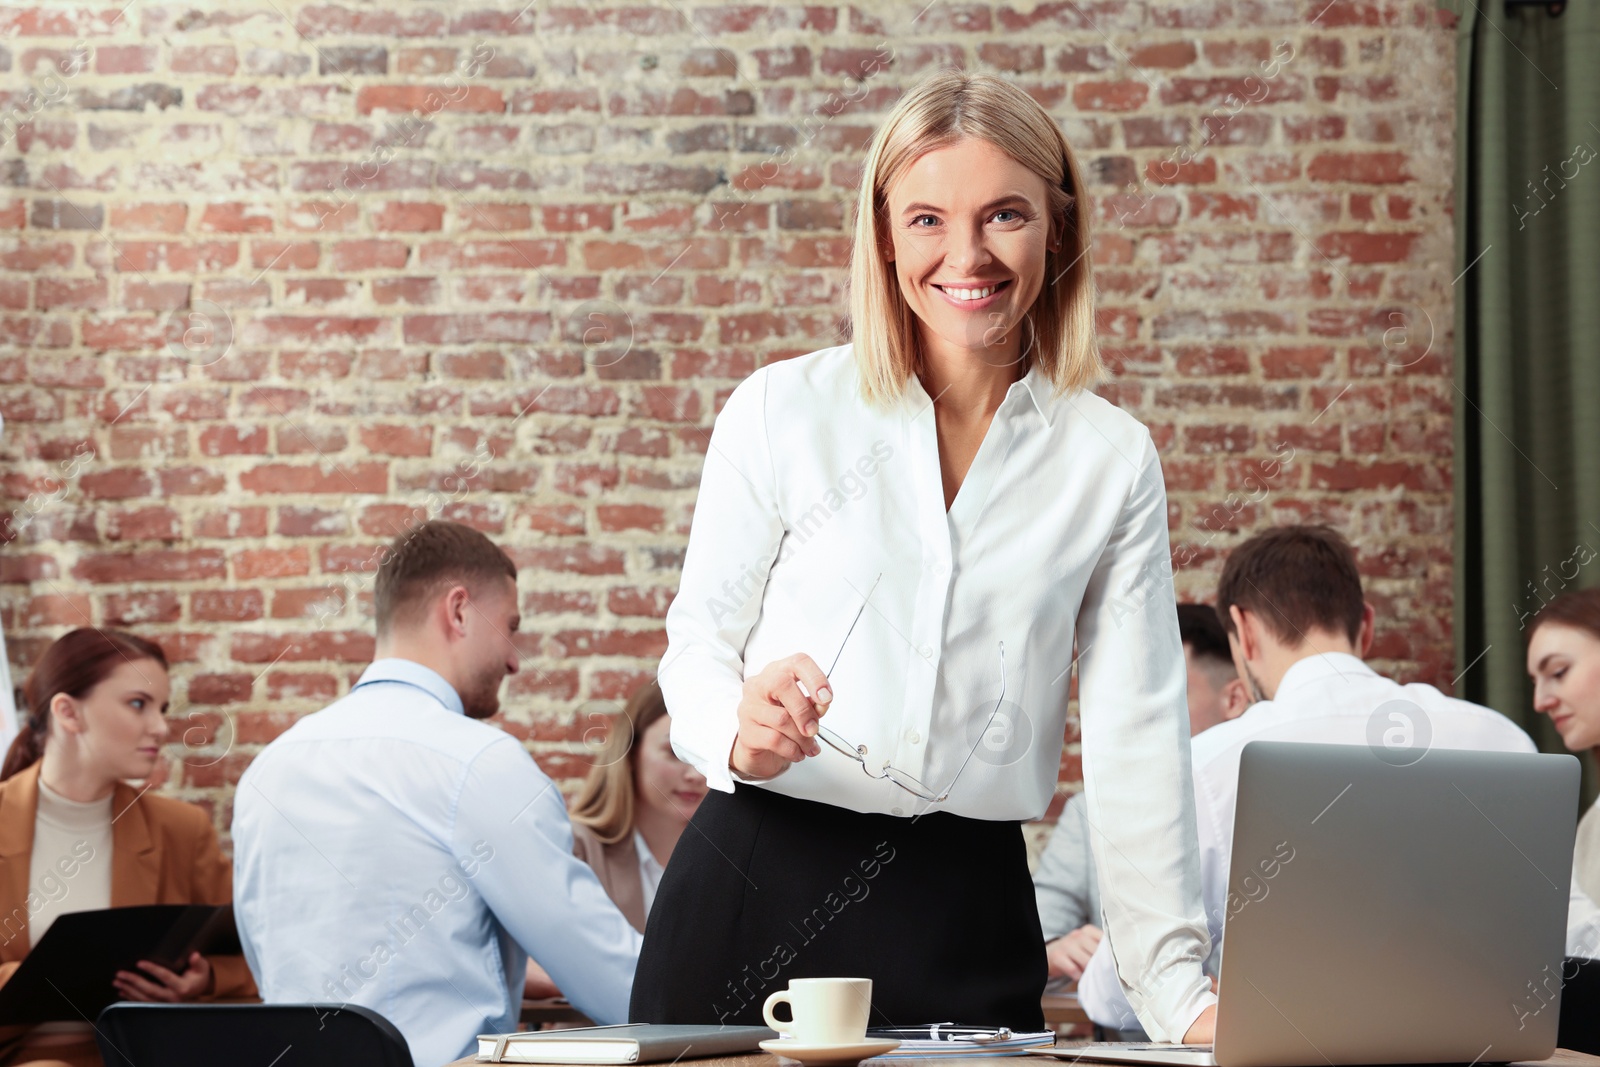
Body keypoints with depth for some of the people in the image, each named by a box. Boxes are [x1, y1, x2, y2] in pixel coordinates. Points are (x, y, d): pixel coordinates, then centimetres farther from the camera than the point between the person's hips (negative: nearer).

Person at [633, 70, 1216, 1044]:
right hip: (757, 881, -1)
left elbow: (1137, 738, 5)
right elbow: (700, 633, 6)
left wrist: (1182, 984, 0)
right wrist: (738, 733, -17)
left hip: (967, 908, 1)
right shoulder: (783, 410, 1)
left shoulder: (1112, 461, 6)